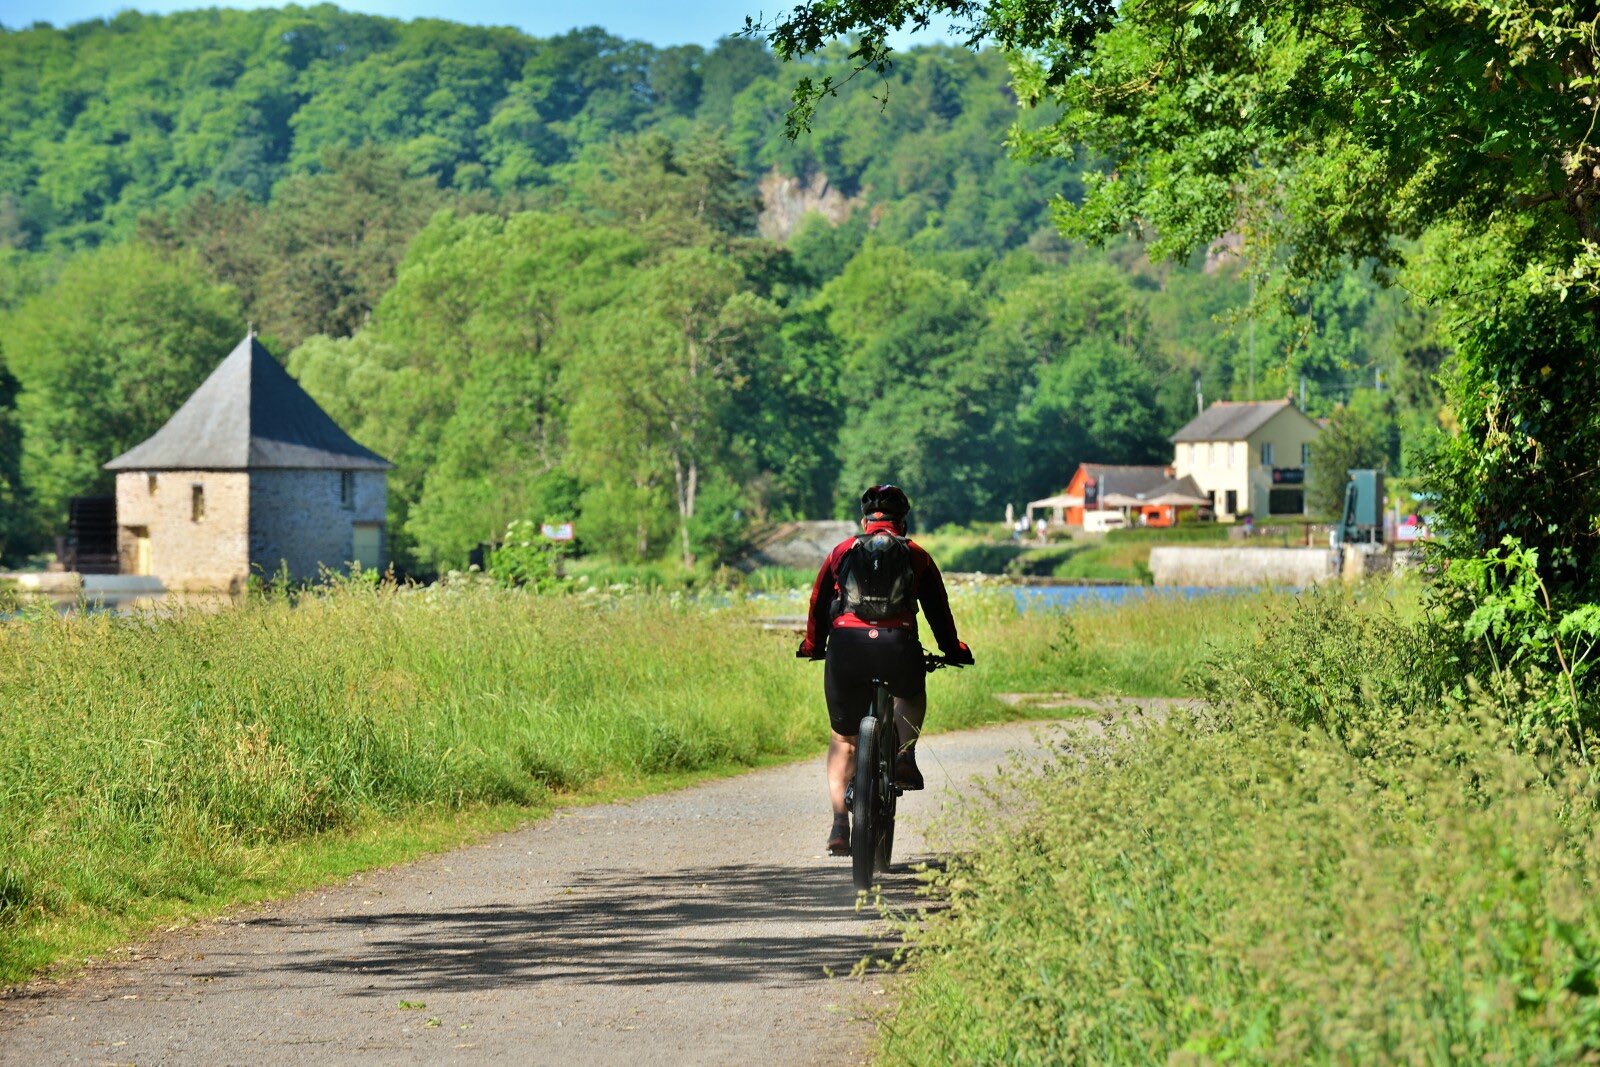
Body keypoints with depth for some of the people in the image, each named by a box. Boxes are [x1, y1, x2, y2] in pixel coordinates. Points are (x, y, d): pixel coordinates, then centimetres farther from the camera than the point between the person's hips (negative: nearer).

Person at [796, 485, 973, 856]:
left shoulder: (841, 553, 18)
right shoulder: (917, 556, 17)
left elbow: (819, 605, 24)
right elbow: (938, 609, 23)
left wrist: (812, 647, 39)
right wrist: (953, 651, 37)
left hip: (846, 648, 1)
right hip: (898, 650, -1)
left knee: (842, 741, 14)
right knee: (912, 694, 34)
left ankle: (839, 825, 3)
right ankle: (905, 757, 8)